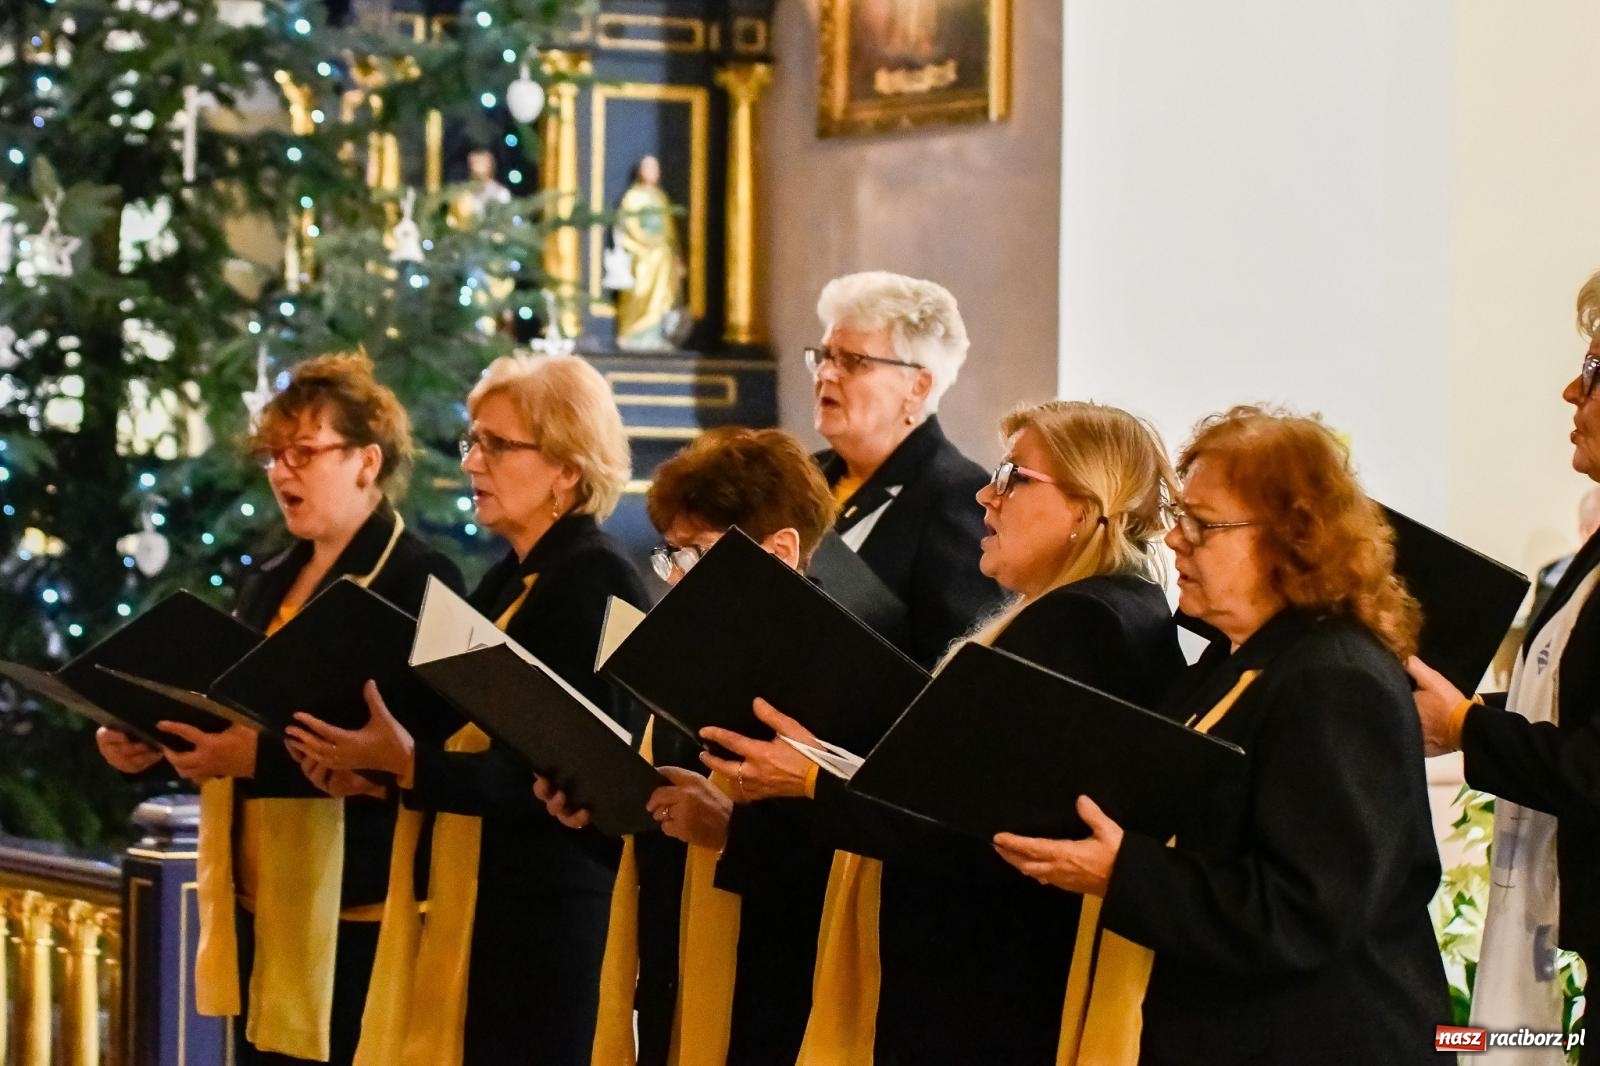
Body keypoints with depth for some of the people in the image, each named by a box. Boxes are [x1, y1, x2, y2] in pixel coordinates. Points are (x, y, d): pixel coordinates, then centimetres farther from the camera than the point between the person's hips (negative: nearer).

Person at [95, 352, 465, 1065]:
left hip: (353, 909, -8)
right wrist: (154, 743, 0)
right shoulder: (269, 584, 16)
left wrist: (260, 757, -29)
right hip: (255, 900, 8)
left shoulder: (420, 583, -11)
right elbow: (231, 714, 21)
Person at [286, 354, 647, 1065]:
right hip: (471, 903, 9)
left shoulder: (596, 582, -13)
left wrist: (409, 764, -25)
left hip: (543, 913, -9)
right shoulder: (510, 579, 16)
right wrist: (374, 762, -2)